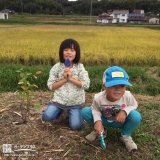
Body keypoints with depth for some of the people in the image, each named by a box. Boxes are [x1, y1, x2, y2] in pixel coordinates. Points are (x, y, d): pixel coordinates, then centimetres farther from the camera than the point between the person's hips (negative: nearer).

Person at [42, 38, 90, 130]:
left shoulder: (80, 67, -5)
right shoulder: (57, 67, -5)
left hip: (75, 102, 0)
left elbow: (86, 85, -12)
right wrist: (64, 79, -18)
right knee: (47, 117, -20)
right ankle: (59, 112, 14)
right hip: (59, 100, 1)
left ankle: (71, 112, 20)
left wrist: (71, 78, -19)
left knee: (76, 126, -13)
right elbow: (51, 86, -5)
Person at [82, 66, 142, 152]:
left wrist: (124, 111, -30)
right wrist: (97, 121, -31)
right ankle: (100, 131, 5)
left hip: (120, 121, 0)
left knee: (136, 116, -31)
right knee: (85, 111, -21)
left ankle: (125, 136, 1)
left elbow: (134, 105, -9)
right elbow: (95, 109, -12)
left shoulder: (127, 96, -29)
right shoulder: (98, 98, -30)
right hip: (104, 120, 1)